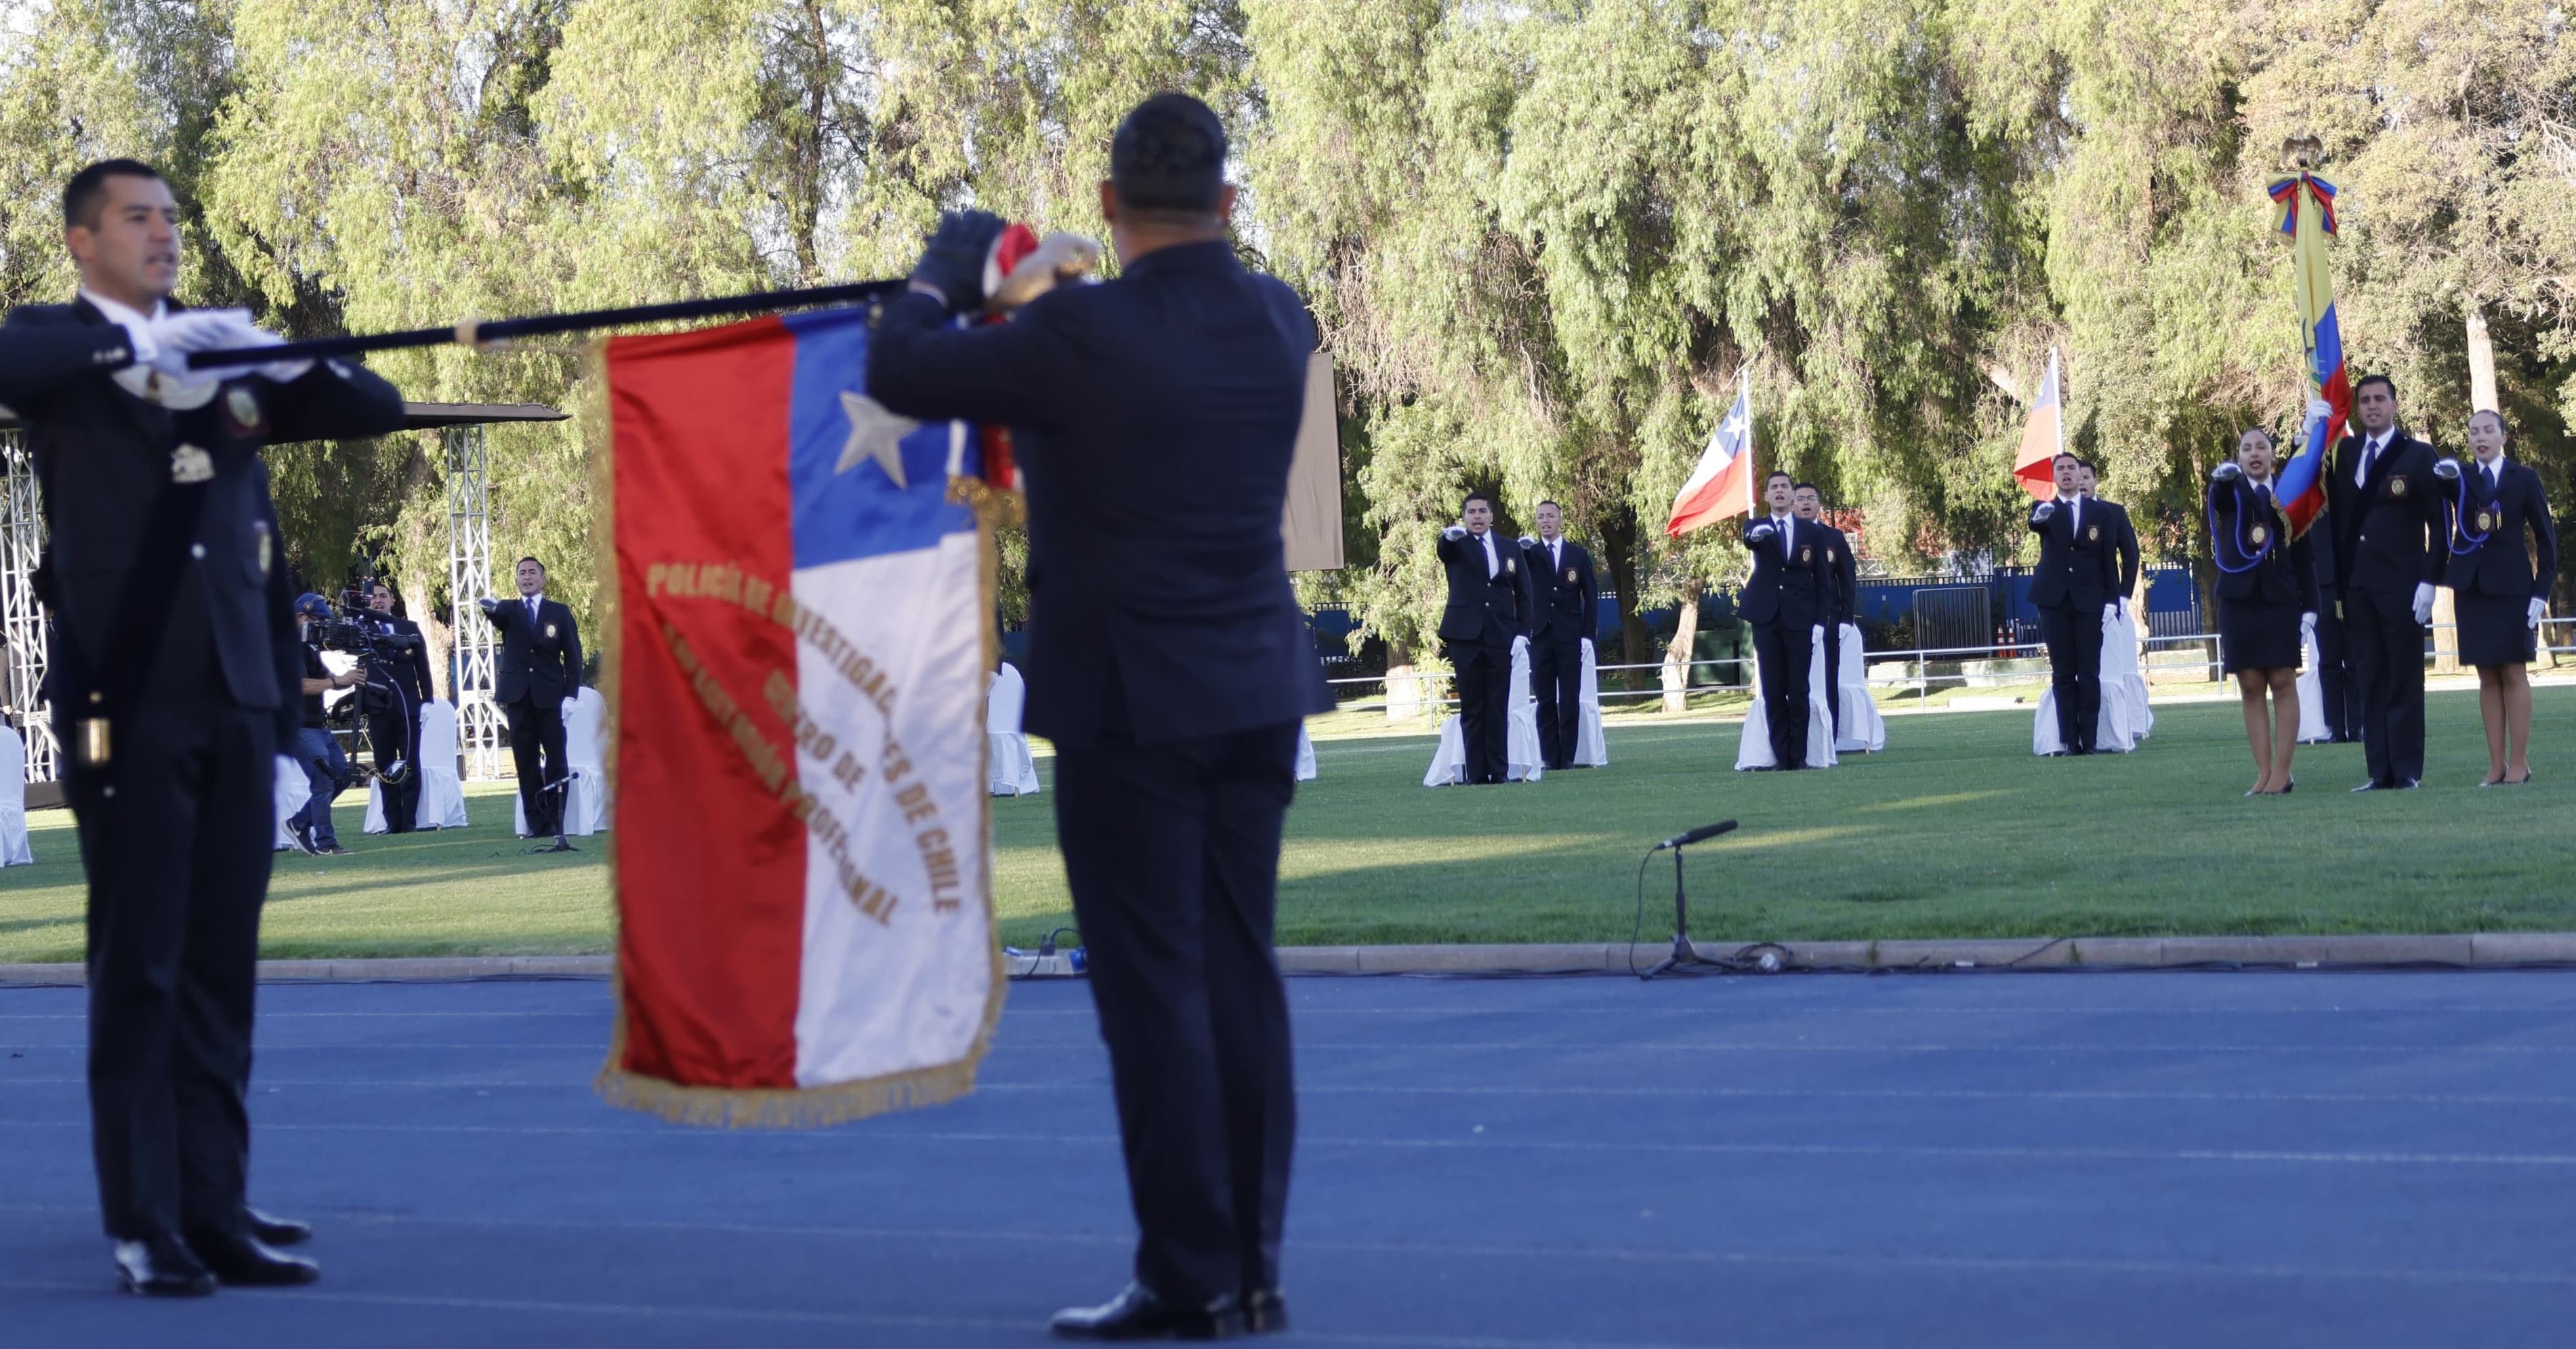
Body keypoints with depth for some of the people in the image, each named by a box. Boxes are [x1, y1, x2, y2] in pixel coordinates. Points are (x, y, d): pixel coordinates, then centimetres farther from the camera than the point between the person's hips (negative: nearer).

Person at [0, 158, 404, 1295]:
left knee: (222, 968, 6)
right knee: (138, 967, -4)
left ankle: (217, 1211, 10)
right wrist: (139, 341, -27)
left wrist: (281, 360, -6)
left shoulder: (221, 356, 18)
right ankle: (145, 1229, 0)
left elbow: (378, 410, 10)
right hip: (128, 700, -5)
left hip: (239, 695, 5)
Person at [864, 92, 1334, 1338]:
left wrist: (951, 260, 9)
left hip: (1129, 708, -6)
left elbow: (897, 371, -8)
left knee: (1154, 990, -1)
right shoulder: (1278, 322, 3)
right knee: (1241, 977, 10)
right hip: (1257, 697, 6)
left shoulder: (1081, 335, -16)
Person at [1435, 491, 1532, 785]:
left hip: (1500, 637, 2)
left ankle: (1499, 770, 3)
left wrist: (1522, 633, 1)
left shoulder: (1511, 548, 13)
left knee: (1499, 707, 1)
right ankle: (1476, 772, -1)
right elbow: (1443, 550, -19)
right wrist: (1450, 536, -43)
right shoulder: (1457, 546, 6)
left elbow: (1523, 594, 12)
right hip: (1465, 636, -2)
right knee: (1471, 708, -1)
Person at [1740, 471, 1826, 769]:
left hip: (1799, 620, 0)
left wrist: (1819, 622, 0)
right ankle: (1781, 756, 2)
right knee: (1773, 692, -1)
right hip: (1767, 619, 0)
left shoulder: (1813, 532, 9)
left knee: (1799, 691, -3)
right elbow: (1749, 541, -17)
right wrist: (1755, 536, -42)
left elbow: (1821, 580, 9)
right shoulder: (1757, 529, 9)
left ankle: (1799, 755, 3)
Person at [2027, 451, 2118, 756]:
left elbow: (2109, 560, 9)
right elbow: (2035, 524, -16)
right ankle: (2069, 740, 0)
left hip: (2089, 602, 0)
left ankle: (2089, 739, 0)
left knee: (2089, 674, -2)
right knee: (2063, 674, 0)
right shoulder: (2046, 510, 8)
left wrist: (2111, 600, 0)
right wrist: (2040, 517, -41)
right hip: (2055, 602, 0)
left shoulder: (2099, 514, 9)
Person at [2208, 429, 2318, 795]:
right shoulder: (2229, 492, 7)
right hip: (2239, 600, 1)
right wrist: (2225, 476, -43)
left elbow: (2304, 556, 6)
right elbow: (2220, 491, -19)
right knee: (2251, 687, 1)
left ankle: (2282, 773, -2)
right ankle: (2263, 773, 3)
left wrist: (2309, 606, -1)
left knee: (2283, 683, -3)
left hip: (2280, 600, -1)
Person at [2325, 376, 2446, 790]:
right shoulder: (2342, 452, 13)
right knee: (2369, 681, 3)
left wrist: (2429, 580, -11)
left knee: (2404, 679, -1)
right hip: (2355, 584, 4)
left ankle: (2407, 771, 1)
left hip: (2401, 585, -4)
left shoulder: (2418, 455, 0)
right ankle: (2380, 772, 4)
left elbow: (2438, 523, -3)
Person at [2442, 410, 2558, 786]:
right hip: (2471, 586, 2)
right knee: (2487, 677, 3)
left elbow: (2545, 536, 3)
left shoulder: (2524, 478, 3)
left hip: (2512, 585, -2)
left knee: (2514, 673, -1)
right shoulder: (2458, 479, 7)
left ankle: (2519, 763, 2)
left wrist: (2542, 591, -5)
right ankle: (2497, 765, 5)